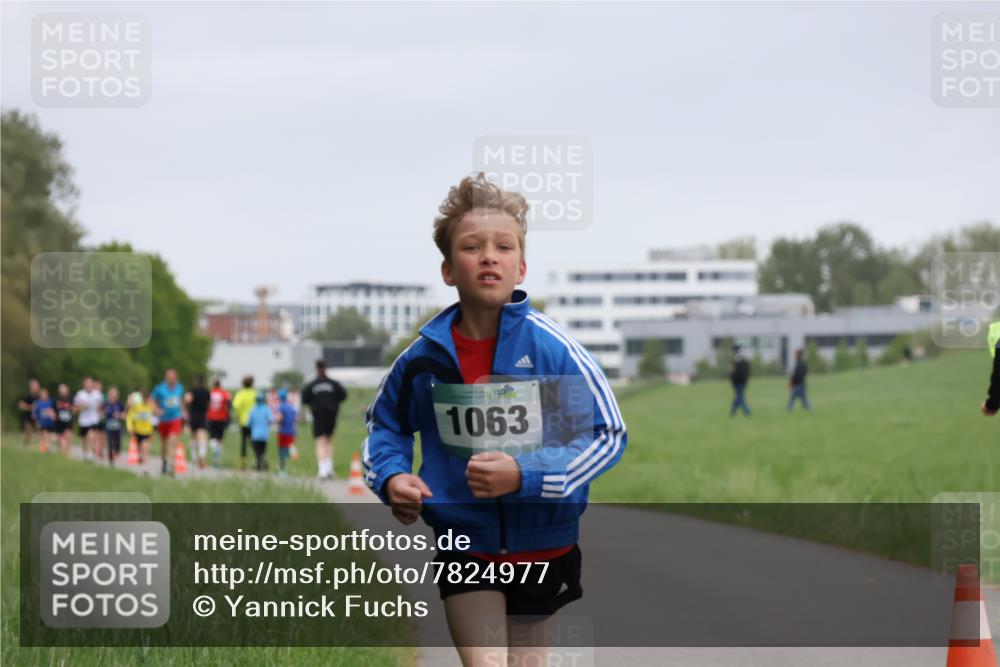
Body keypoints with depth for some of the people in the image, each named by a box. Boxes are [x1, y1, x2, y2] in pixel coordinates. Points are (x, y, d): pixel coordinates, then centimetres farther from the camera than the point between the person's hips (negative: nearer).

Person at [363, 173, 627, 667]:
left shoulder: (553, 348, -15)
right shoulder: (424, 357, -7)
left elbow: (609, 435, -12)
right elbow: (385, 422, 13)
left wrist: (525, 475, -24)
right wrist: (390, 477, -8)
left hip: (544, 545, 0)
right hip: (464, 546, 0)